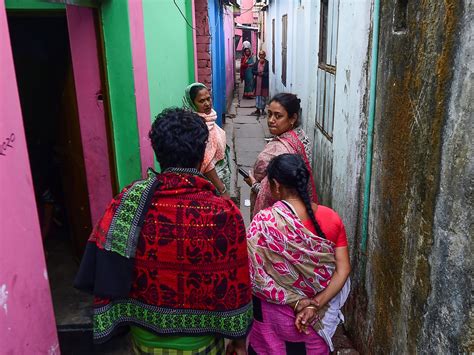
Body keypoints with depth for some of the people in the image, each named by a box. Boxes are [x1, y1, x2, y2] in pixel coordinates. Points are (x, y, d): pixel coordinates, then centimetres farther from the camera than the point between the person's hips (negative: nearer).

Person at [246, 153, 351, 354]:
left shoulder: (264, 221, -20)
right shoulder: (331, 218, -9)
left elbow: (255, 276, -21)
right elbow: (343, 269, -10)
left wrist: (296, 302, -16)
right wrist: (315, 304, -15)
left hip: (276, 317, -3)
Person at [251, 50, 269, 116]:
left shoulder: (267, 63, -6)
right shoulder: (257, 63, 7)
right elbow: (253, 70, 6)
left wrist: (263, 73, -20)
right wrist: (257, 73, -11)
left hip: (264, 82, -3)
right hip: (257, 81, 3)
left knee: (263, 95, 5)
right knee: (257, 95, 5)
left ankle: (263, 109, 16)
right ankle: (258, 109, 10)